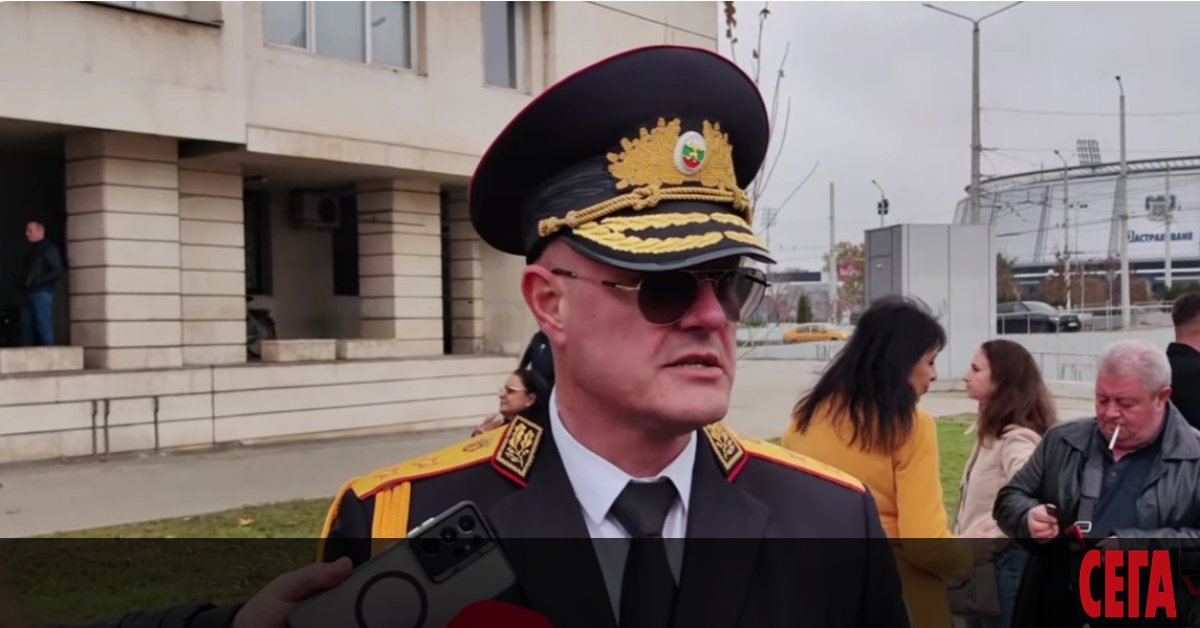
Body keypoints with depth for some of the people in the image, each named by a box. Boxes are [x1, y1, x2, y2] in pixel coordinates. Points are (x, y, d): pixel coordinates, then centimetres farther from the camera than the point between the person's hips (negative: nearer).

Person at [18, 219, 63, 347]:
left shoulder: (49, 249, 1)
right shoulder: (31, 251, 22)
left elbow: (57, 272, -8)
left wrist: (37, 281, -15)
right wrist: (22, 285, 4)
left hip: (42, 293, -7)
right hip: (28, 294, 7)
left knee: (44, 328, -10)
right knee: (27, 329, 2)